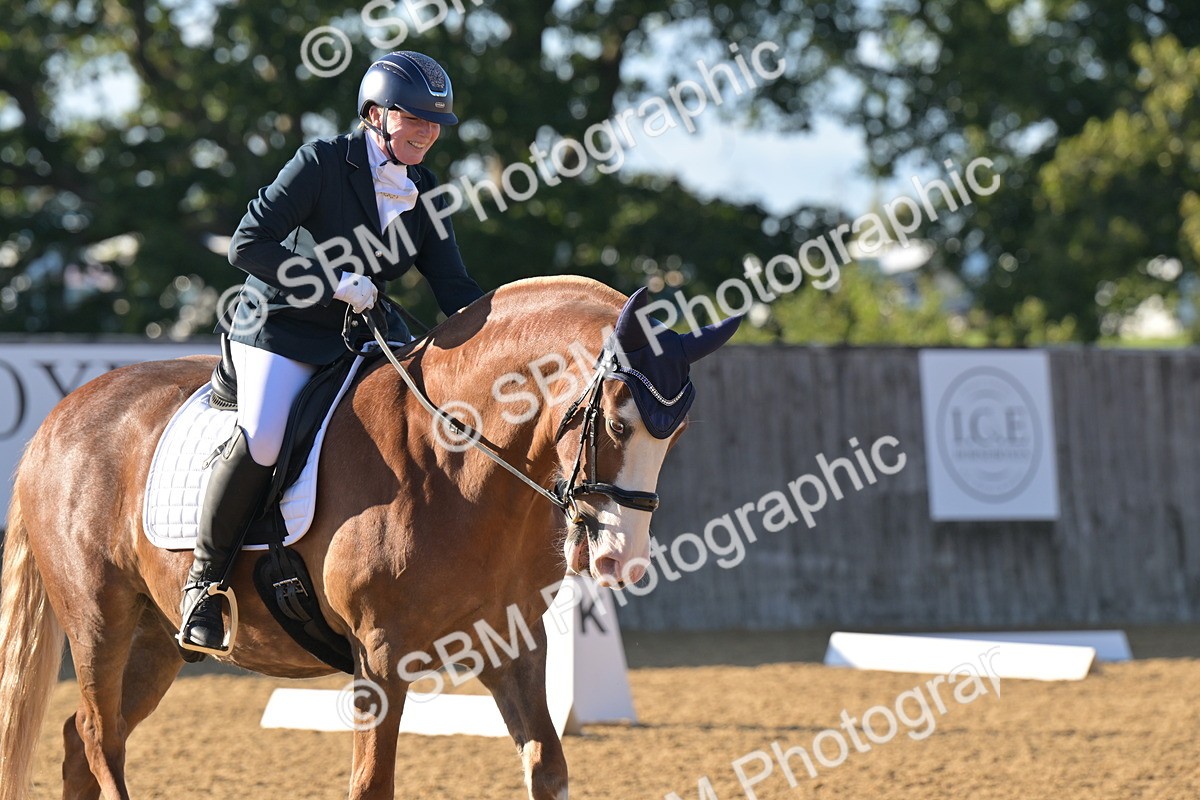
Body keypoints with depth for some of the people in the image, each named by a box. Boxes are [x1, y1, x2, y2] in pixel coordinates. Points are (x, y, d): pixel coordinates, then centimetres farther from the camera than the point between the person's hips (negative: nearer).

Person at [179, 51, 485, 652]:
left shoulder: (424, 193, 5)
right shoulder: (323, 162, -13)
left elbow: (453, 289, 5)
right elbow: (248, 245, -17)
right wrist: (335, 283, -23)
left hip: (367, 328, 6)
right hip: (281, 325, -6)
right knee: (262, 438, -29)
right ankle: (205, 574, -11)